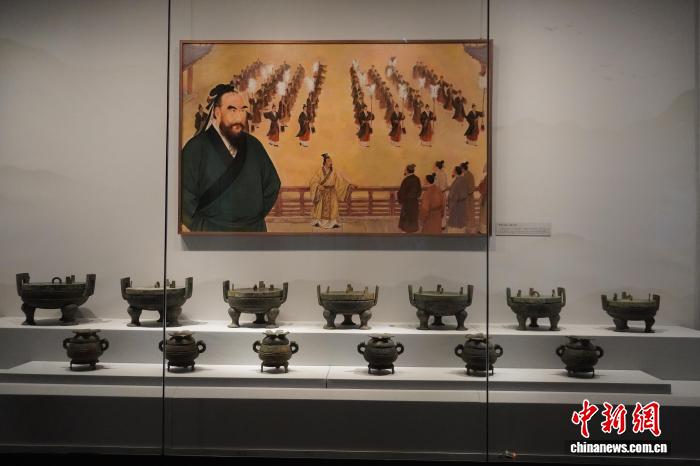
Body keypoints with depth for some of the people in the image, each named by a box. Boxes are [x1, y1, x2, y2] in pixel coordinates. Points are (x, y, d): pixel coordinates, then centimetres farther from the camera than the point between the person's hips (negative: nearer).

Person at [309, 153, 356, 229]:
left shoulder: (333, 172, 3)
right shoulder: (320, 171, -7)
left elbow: (341, 179, 0)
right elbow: (313, 181, -10)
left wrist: (350, 185, -11)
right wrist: (318, 186, -29)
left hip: (331, 193, 3)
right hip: (322, 192, -3)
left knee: (332, 207, -2)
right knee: (320, 207, 3)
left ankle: (332, 222, -1)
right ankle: (317, 222, 14)